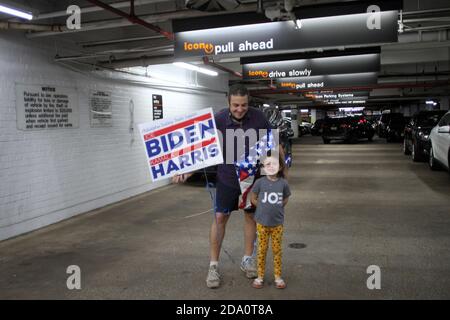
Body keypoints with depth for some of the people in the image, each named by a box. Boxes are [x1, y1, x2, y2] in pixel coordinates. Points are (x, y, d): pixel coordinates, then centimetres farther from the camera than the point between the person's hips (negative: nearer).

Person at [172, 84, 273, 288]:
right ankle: (214, 265, 13)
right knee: (220, 218, 0)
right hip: (227, 177, -1)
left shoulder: (258, 117, -15)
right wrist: (187, 172, -29)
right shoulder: (218, 120, -20)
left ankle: (248, 260, 30)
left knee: (251, 216, 12)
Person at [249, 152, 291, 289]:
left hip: (277, 223, 1)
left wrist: (277, 208, 1)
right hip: (262, 222, -1)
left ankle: (278, 277, 24)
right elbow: (252, 198, 2)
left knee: (277, 250, 10)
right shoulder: (260, 182, -11)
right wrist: (263, 208, 0)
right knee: (262, 250, 9)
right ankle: (260, 277, 22)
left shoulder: (283, 183, -8)